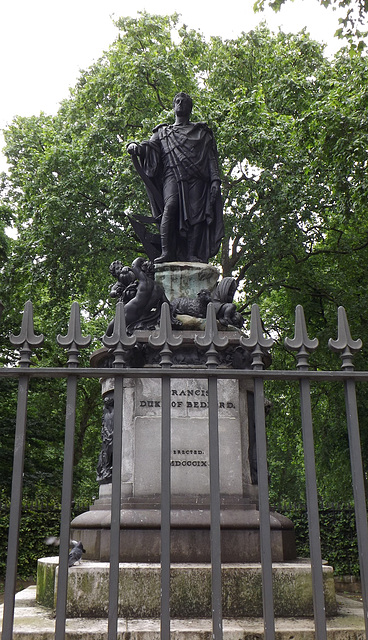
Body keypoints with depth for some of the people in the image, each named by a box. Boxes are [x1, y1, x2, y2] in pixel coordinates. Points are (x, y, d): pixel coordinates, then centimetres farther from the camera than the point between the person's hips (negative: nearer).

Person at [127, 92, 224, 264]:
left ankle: (192, 255, -19)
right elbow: (150, 145, 11)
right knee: (170, 206, -25)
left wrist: (215, 179, 1)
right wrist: (135, 147, -12)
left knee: (195, 213, -16)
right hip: (172, 174, 0)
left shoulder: (201, 131, 26)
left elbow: (211, 157, 16)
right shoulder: (163, 131, 29)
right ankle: (167, 253, -31)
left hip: (196, 178, 1)